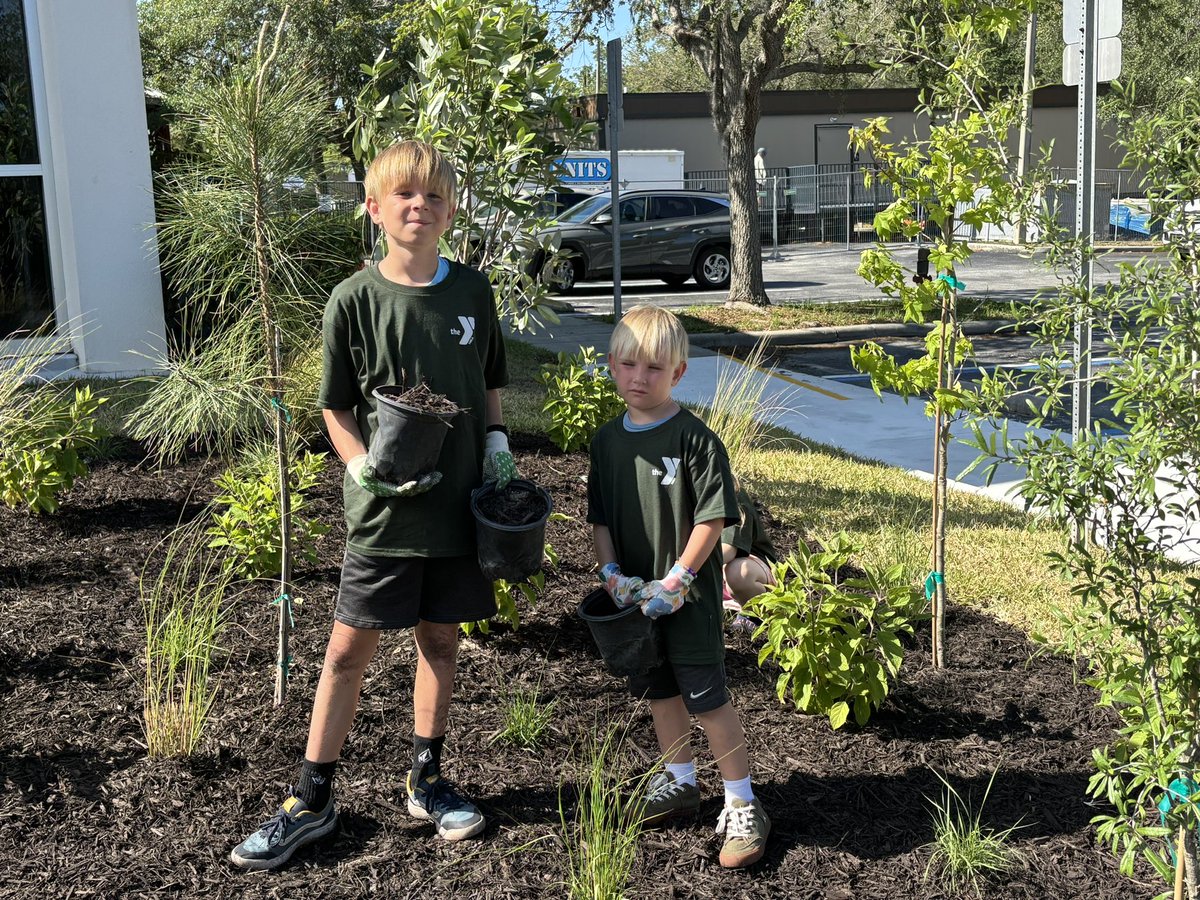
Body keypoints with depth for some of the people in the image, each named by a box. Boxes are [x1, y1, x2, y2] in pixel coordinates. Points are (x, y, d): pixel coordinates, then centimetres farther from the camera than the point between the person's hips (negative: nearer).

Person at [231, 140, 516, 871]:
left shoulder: (472, 292, 2)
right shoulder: (355, 301, -7)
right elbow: (336, 407, -1)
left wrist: (497, 443, -1)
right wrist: (364, 468, -16)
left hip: (458, 502, 3)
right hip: (384, 510, -2)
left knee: (440, 641, 13)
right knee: (350, 647, 3)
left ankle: (427, 780, 30)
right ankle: (312, 800, 16)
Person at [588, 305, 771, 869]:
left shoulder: (694, 438, -14)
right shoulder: (607, 440, 4)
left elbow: (713, 516, -15)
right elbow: (599, 515, 10)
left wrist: (677, 579, -18)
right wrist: (611, 571, -4)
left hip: (688, 596, -6)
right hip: (635, 596, 6)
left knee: (707, 696, -3)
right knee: (658, 690, 19)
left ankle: (742, 806, 9)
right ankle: (679, 781, 38)